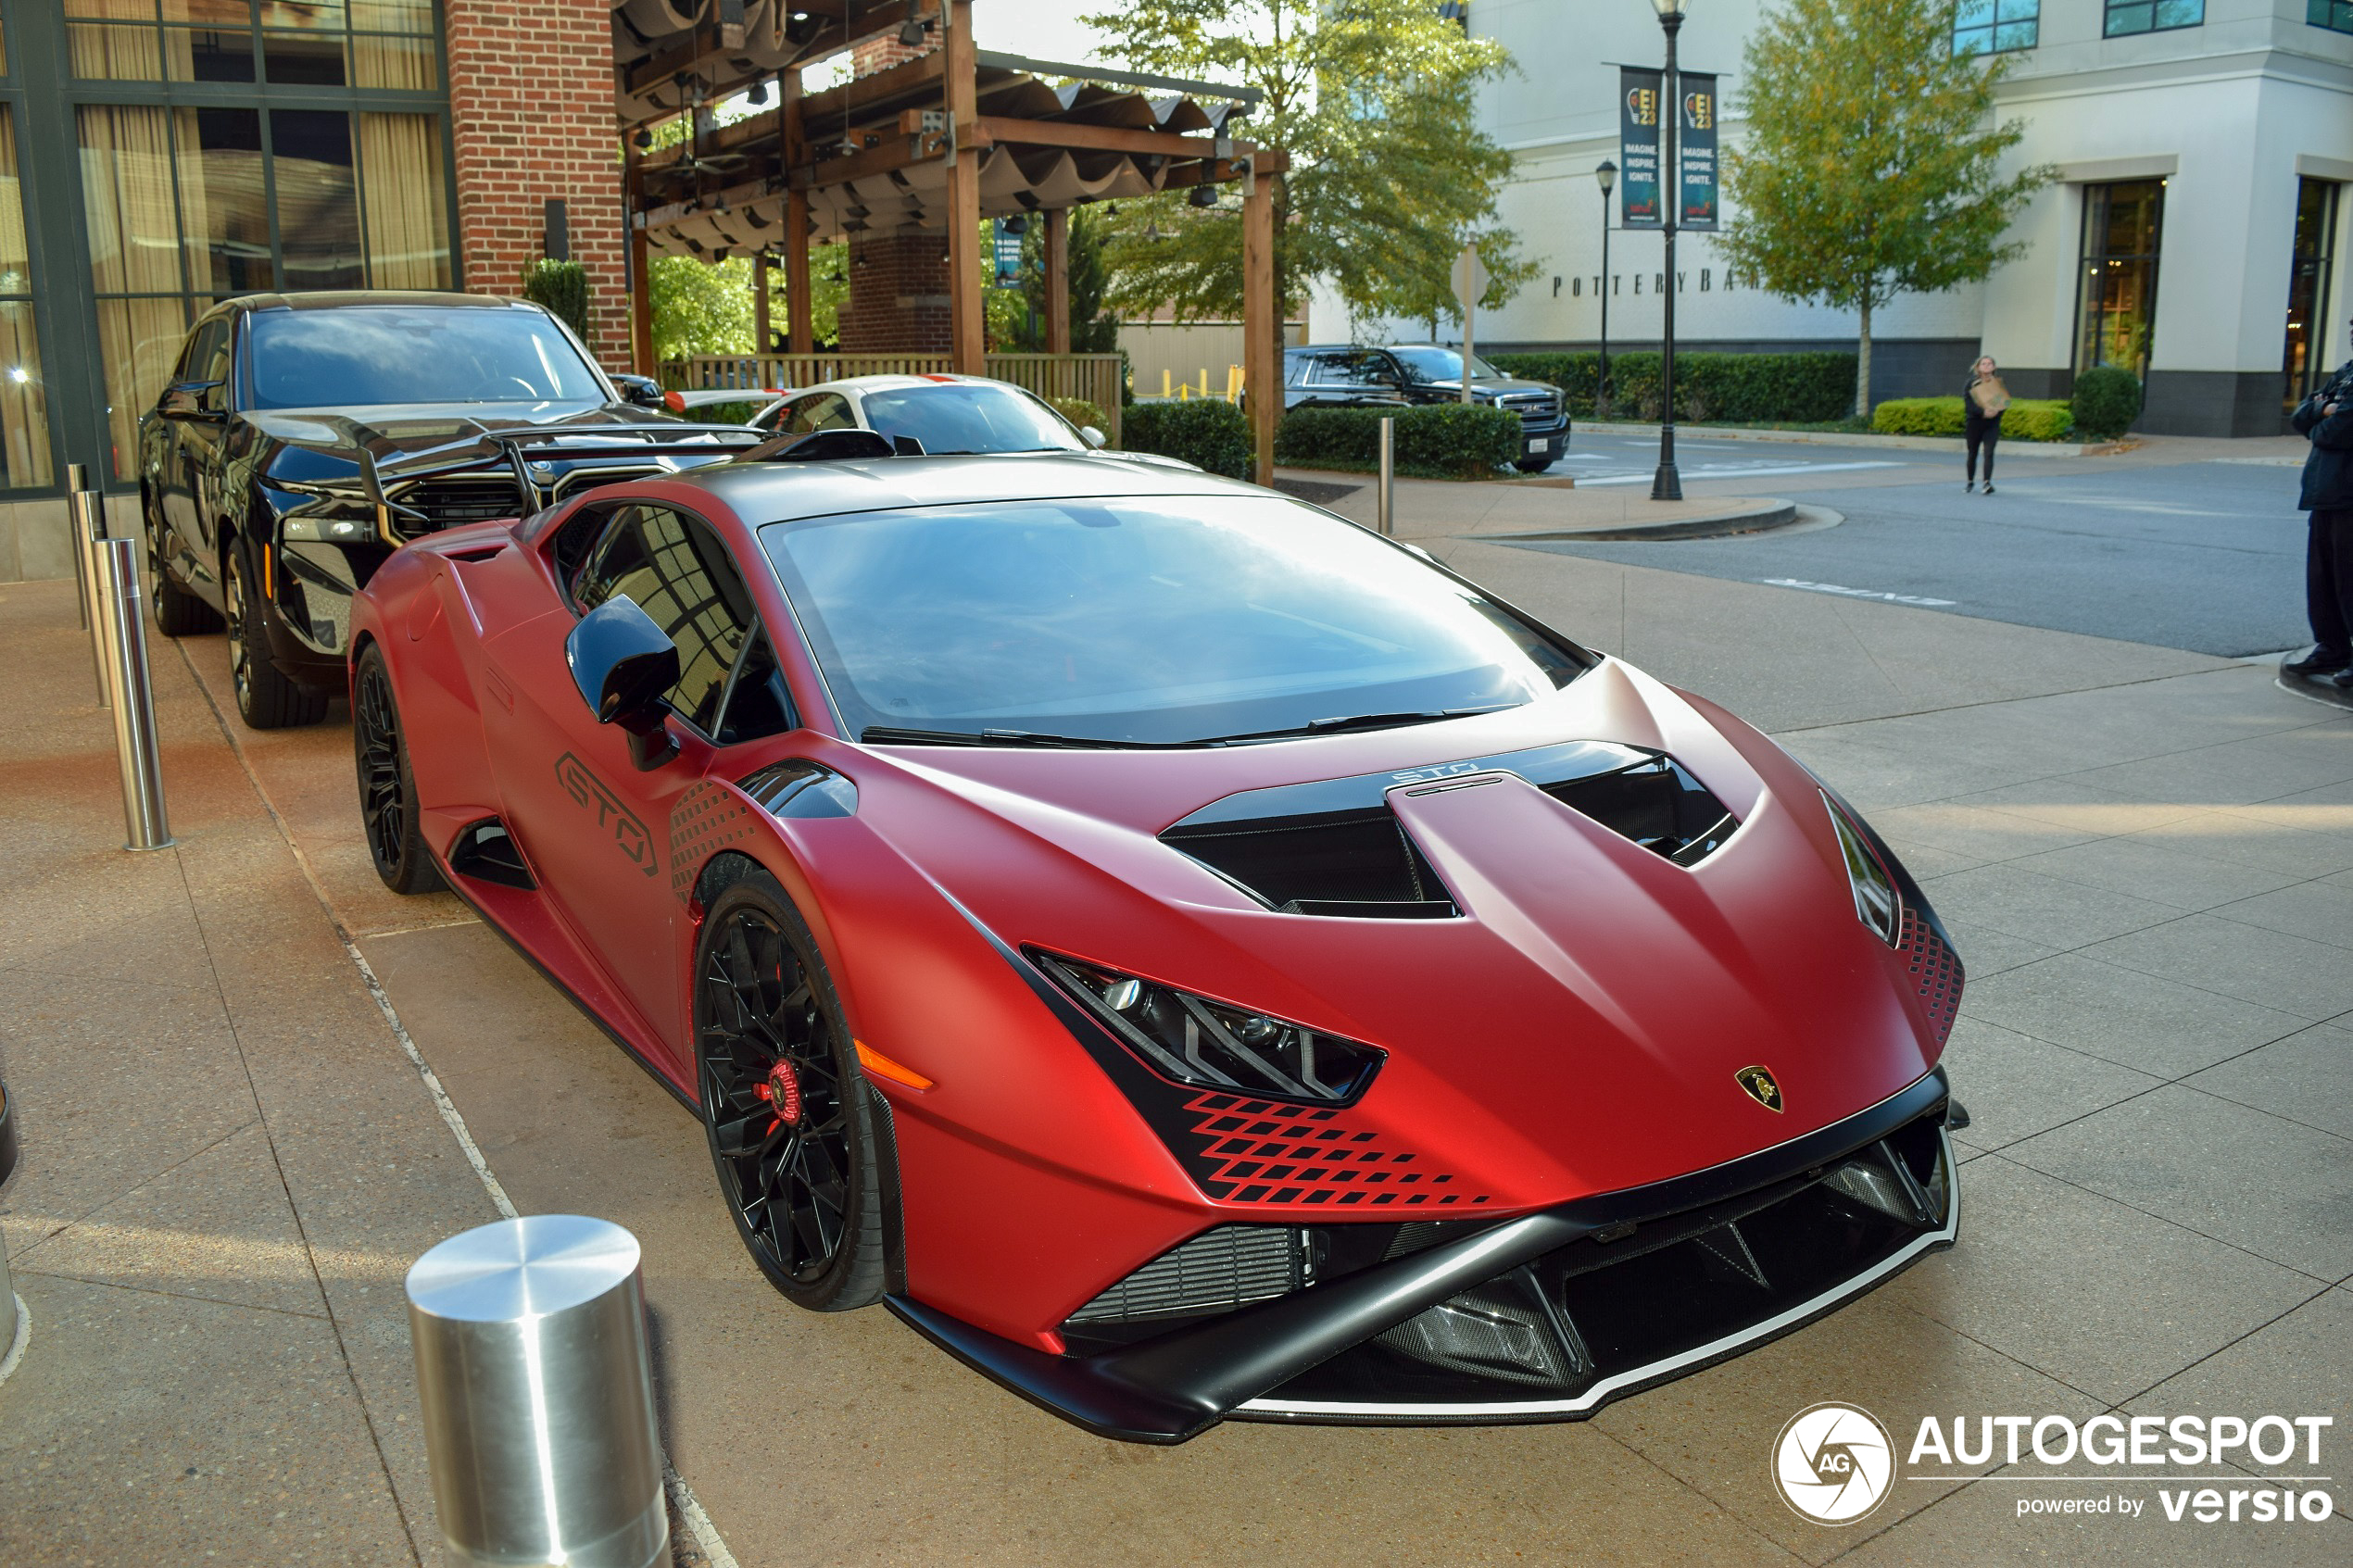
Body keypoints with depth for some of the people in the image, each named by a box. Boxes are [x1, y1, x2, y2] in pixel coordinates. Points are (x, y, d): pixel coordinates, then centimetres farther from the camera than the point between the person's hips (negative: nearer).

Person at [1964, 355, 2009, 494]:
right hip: (1974, 421, 0)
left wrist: (1997, 410, -18)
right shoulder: (1971, 383, -1)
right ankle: (1970, 482, 25)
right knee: (1972, 453, 10)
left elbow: (2007, 400, 2)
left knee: (1989, 453, -12)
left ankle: (1987, 483, -18)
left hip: (1992, 423, 0)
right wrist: (1982, 412, -24)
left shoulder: (1998, 382, 3)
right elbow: (1968, 403, -11)